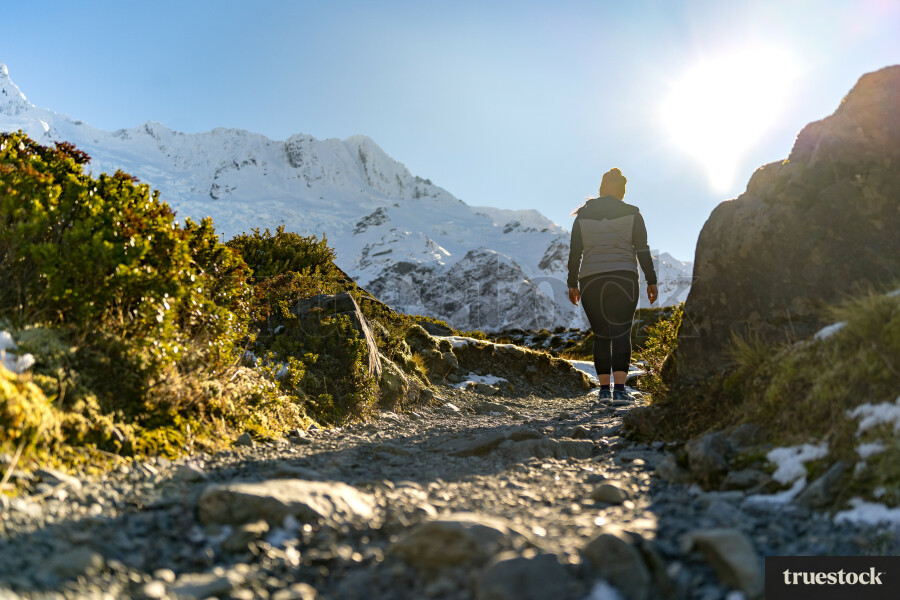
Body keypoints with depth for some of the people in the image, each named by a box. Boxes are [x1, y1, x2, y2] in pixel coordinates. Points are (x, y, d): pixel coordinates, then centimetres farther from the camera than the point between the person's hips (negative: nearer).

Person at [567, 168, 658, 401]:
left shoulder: (583, 216, 7)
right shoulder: (631, 213, 3)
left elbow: (575, 252, 6)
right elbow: (642, 250, 0)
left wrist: (572, 284, 12)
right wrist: (651, 281, 4)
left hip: (591, 281, 2)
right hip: (624, 279, -2)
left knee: (601, 335, 9)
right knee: (621, 333, -4)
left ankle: (604, 388, 7)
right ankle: (619, 387, -15)